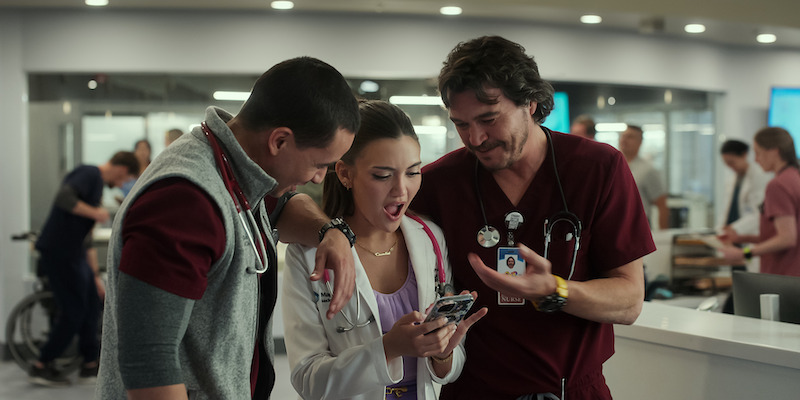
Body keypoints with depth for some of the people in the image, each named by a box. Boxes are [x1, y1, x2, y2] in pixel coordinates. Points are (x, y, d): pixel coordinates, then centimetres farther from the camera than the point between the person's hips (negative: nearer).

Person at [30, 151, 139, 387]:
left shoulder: (98, 184, 19)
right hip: (58, 252, -10)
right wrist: (95, 212, -17)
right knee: (73, 312, -3)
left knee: (91, 307, 14)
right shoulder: (90, 174, -11)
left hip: (73, 253, 10)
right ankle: (41, 367, 8)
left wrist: (95, 276, 24)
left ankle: (90, 365, 23)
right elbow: (63, 198, -31)